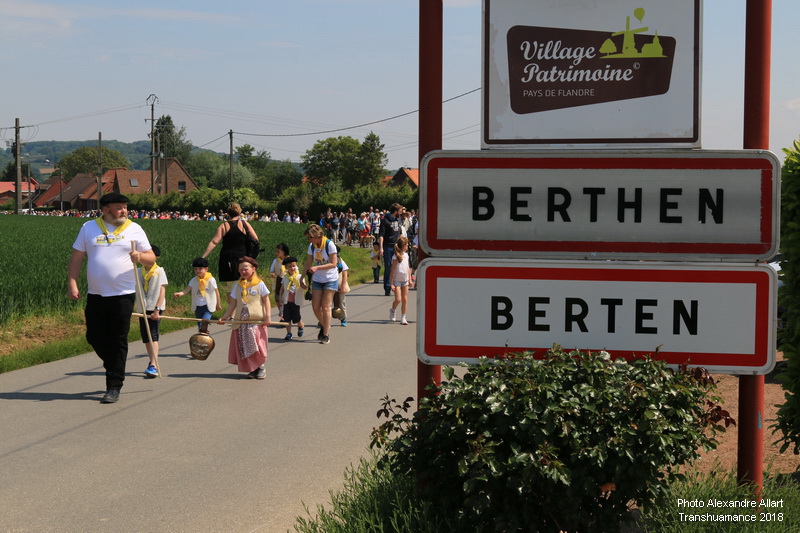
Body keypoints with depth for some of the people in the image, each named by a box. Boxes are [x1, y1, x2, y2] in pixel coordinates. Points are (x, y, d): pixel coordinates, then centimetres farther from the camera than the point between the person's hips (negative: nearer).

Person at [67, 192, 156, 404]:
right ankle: (114, 367, 34)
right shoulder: (89, 228, 7)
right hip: (96, 295, 2)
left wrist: (140, 256, -19)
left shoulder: (134, 229, 4)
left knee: (118, 341, -2)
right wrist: (72, 283, -4)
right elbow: (76, 258, 7)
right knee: (94, 337, 8)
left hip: (123, 295, -2)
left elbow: (151, 259, 4)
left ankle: (114, 387, 4)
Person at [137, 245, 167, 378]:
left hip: (155, 308, -5)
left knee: (153, 336, -14)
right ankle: (152, 363, 23)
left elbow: (162, 291, -8)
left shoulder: (159, 271, -3)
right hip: (142, 308, 5)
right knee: (145, 337, 10)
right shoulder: (139, 272, 9)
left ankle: (154, 366, -22)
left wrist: (157, 309, -16)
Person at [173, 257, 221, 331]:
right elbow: (187, 290, -12)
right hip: (197, 307, 5)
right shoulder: (194, 280, 0)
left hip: (208, 307, -5)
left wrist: (218, 305, 7)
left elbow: (216, 292, 0)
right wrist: (179, 293, -33)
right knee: (200, 327, 13)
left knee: (203, 325, -22)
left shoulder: (211, 280, -9)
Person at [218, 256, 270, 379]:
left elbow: (266, 301, 0)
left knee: (257, 345, -7)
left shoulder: (259, 284, 1)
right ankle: (252, 369, 8)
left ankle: (261, 367, 9)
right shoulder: (238, 286, 12)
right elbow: (233, 304, 14)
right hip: (241, 322, 4)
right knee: (244, 347, -1)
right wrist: (225, 317, 6)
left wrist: (267, 317, -9)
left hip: (256, 322, -4)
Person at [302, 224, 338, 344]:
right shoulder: (312, 246, 1)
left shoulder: (329, 244, -16)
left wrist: (317, 267, -25)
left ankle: (326, 335, 1)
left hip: (330, 280, -5)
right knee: (315, 307, 1)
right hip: (317, 279, 5)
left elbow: (333, 264, -17)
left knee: (325, 307, -7)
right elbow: (308, 263, 10)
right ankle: (324, 326, 28)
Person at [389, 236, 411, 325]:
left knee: (405, 300, 4)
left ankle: (403, 318, 11)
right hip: (397, 280, -6)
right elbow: (392, 271, -14)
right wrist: (391, 284, -16)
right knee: (398, 299, -12)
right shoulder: (396, 257, -15)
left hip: (405, 280, 6)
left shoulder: (406, 255, 6)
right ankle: (393, 310, 18)